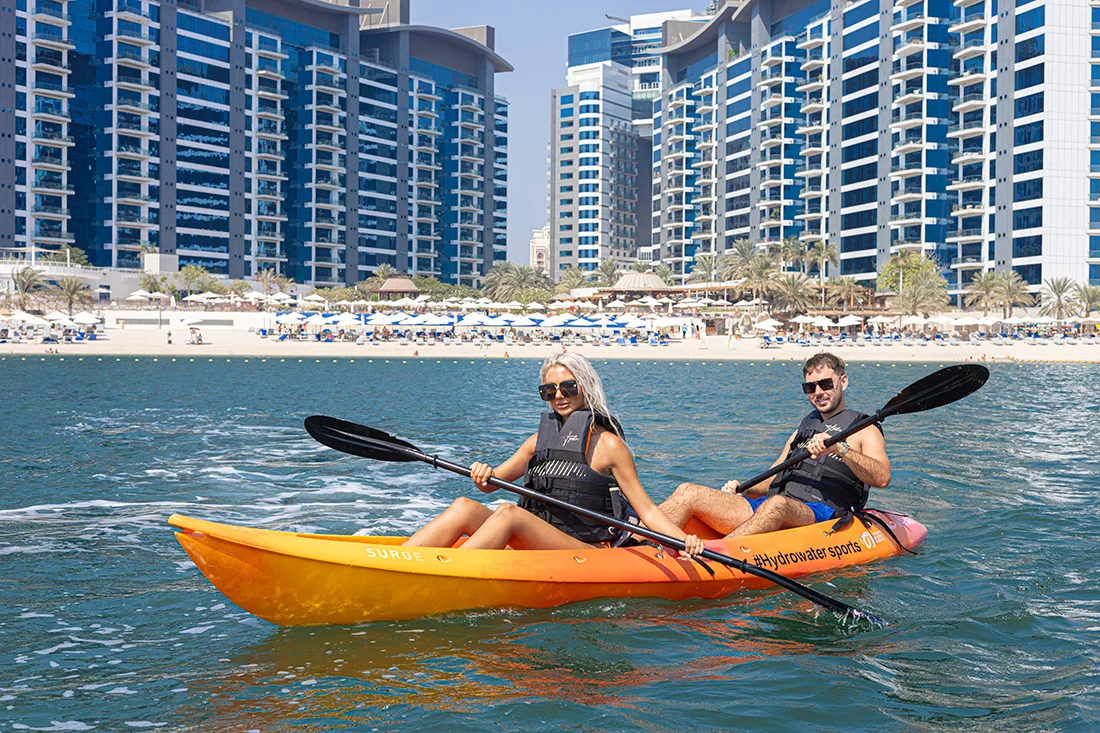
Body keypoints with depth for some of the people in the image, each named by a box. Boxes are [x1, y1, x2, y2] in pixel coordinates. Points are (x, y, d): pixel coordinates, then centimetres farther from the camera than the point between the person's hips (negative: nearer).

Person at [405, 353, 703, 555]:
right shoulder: (541, 440, 18)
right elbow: (491, 483, 17)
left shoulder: (607, 444, 0)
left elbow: (647, 509, -2)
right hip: (539, 550, 6)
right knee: (464, 508, -16)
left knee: (508, 513, -30)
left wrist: (684, 540, -18)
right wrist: (483, 474, -8)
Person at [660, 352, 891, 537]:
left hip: (823, 514, -6)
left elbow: (882, 478, -10)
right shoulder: (803, 430, 31)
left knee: (777, 505, -42)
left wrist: (840, 448, -24)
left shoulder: (864, 431, 10)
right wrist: (741, 489, 9)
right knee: (688, 493, -13)